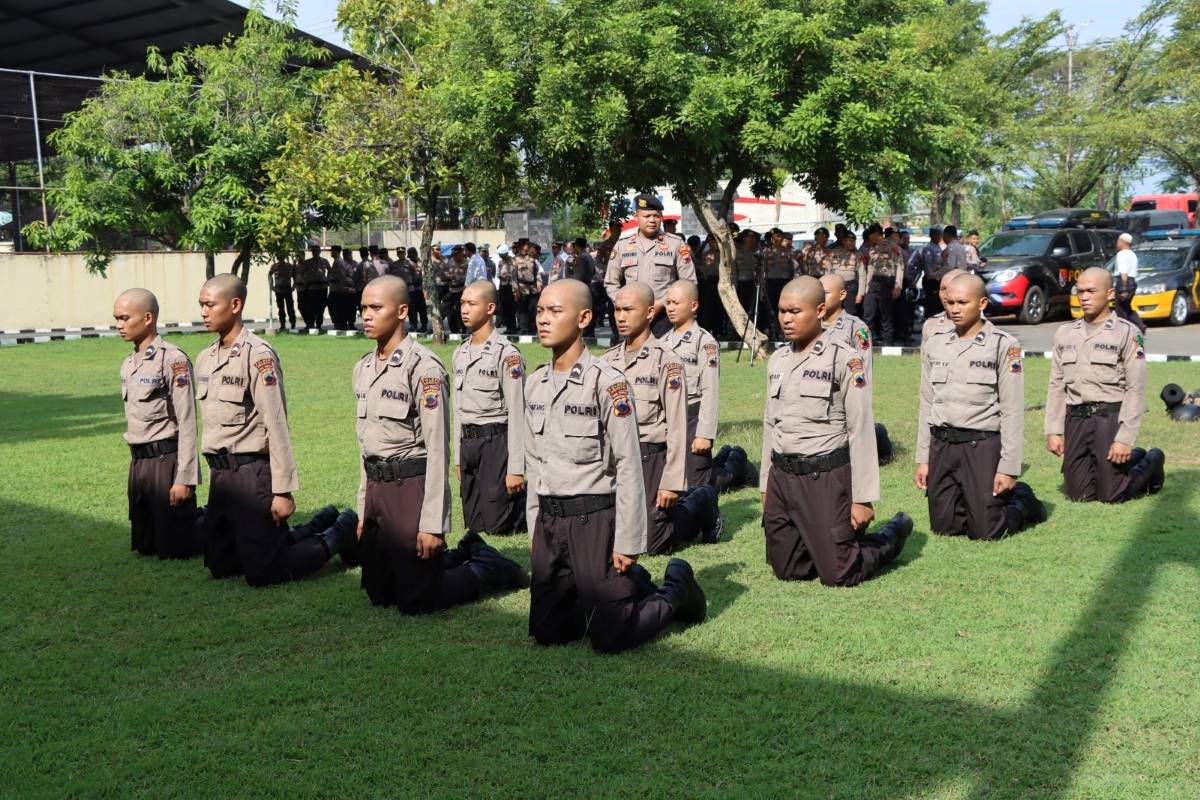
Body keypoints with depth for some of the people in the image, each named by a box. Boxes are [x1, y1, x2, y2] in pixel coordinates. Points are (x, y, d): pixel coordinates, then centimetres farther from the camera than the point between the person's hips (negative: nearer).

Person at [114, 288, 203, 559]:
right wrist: (136, 461, 16)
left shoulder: (173, 359, -14)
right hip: (138, 462, 8)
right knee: (144, 546, 14)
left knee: (173, 548, -2)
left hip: (166, 459, -8)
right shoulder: (127, 365, 12)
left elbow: (187, 423, -17)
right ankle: (201, 518, 32)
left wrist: (185, 478, -19)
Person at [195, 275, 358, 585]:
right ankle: (315, 530, 27)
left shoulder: (258, 355, -15)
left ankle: (339, 533, 16)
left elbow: (276, 425, -18)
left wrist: (283, 490, -20)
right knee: (220, 567, 15)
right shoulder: (205, 358, 10)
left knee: (263, 574, -4)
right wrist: (215, 475, 18)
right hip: (220, 475, 8)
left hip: (251, 473, -8)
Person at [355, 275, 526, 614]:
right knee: (378, 594, 14)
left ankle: (488, 567, 20)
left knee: (416, 601, -4)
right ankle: (463, 556, 30)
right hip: (377, 487, 8)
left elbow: (437, 447, -17)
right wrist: (363, 511, 17)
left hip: (411, 487, -8)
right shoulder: (363, 368, 12)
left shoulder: (423, 366, -15)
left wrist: (433, 523, -20)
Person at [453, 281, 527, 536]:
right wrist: (459, 458, 16)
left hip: (496, 441, -7)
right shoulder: (460, 353, 11)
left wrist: (516, 469, -16)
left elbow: (516, 414, -14)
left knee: (497, 524, -7)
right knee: (474, 525, 9)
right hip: (468, 442, 7)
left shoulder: (506, 354, -12)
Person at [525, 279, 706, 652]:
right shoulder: (535, 384, 8)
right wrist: (536, 530, 15)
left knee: (609, 638, -3)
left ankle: (676, 588, 24)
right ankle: (631, 583, 31)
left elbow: (628, 467, -15)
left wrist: (627, 543, -16)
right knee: (546, 632, 11)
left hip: (594, 519, -7)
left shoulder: (607, 383, -14)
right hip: (548, 520, 7)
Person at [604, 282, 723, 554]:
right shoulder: (608, 361, 8)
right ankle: (685, 497, 32)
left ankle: (701, 501, 24)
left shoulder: (666, 362, -10)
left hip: (650, 459, -6)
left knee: (652, 544, -4)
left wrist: (671, 483, -17)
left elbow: (677, 427, -13)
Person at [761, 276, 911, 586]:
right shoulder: (777, 360, 9)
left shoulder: (844, 360, -10)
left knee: (837, 574, -1)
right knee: (787, 570, 10)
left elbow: (861, 432, -11)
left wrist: (863, 498, -13)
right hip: (782, 475, 6)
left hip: (826, 476, -6)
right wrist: (766, 485, 14)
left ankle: (891, 537, 26)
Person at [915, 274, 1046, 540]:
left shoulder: (1004, 345, -7)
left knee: (986, 531, -3)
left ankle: (1022, 500, 27)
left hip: (982, 446, -5)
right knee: (944, 527, 7)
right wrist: (922, 459, 9)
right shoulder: (934, 344, 8)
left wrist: (1009, 468, -12)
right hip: (941, 445, 5)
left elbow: (1012, 411, -8)